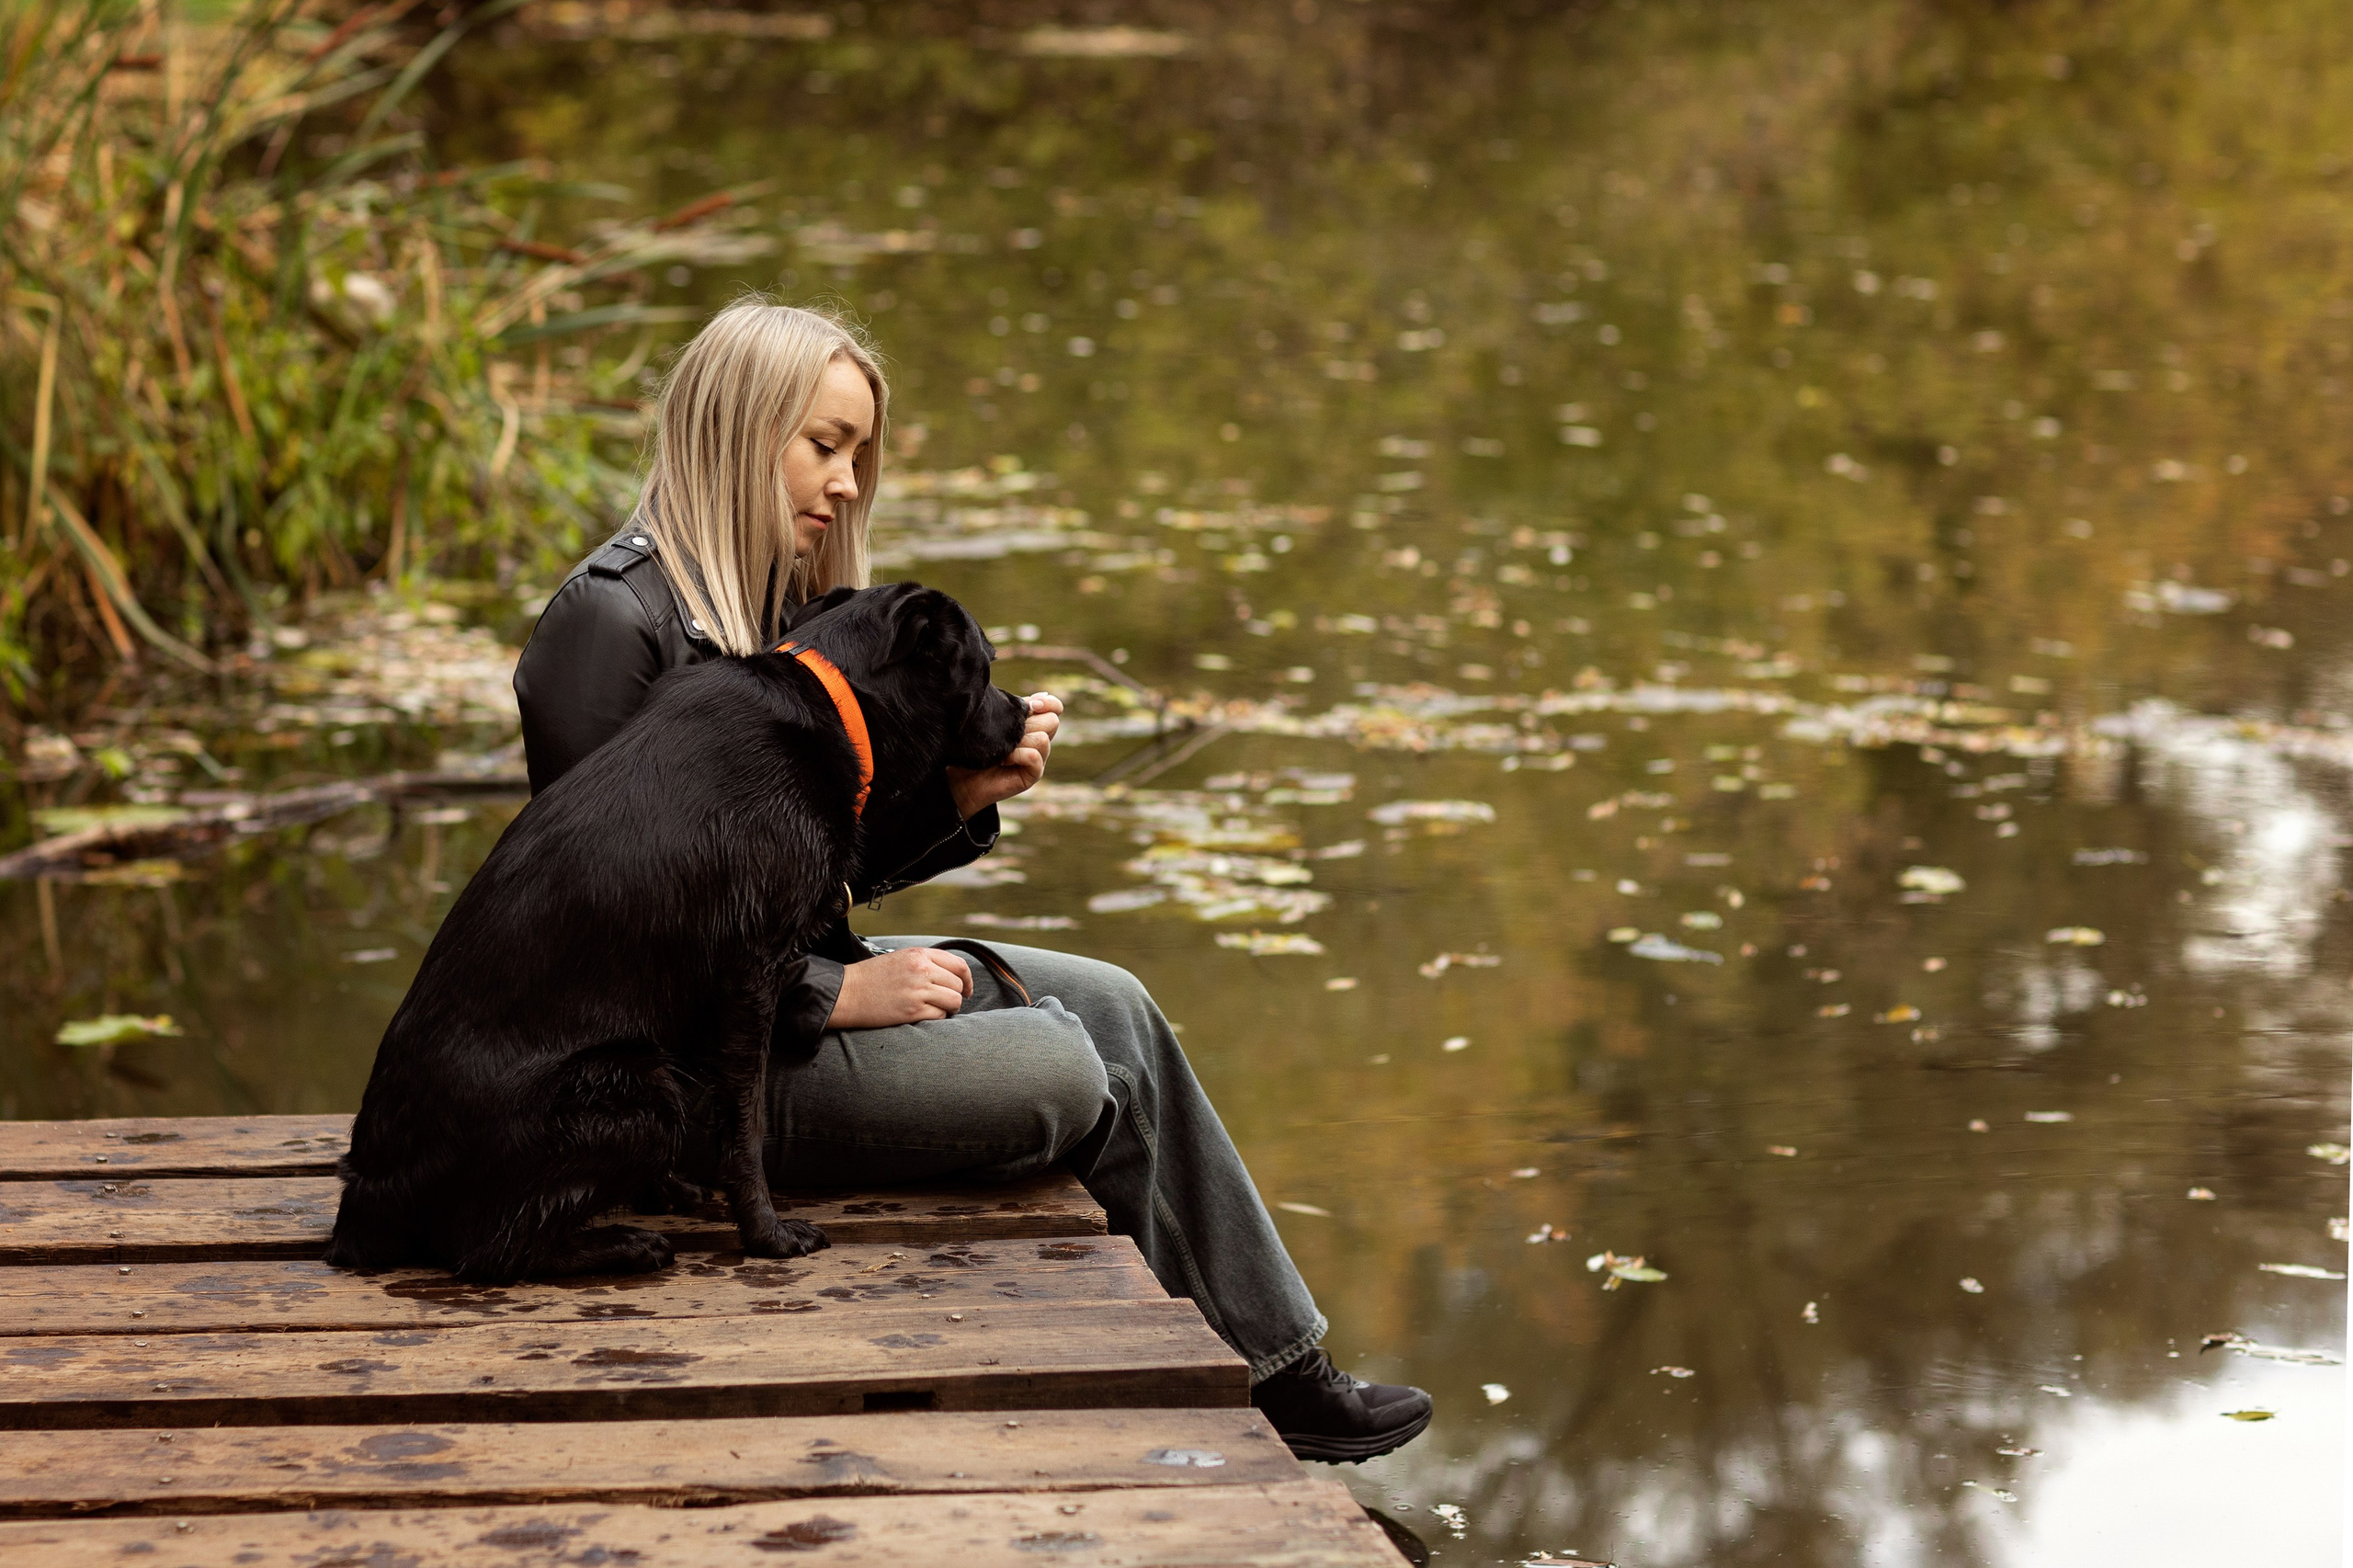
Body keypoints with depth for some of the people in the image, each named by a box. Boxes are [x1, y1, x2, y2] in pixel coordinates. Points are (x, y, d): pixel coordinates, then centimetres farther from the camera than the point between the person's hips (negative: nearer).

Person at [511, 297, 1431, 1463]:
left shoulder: (771, 605, 13)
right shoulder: (609, 621, -18)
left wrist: (960, 795, -4)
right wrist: (835, 996, -19)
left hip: (781, 980, 10)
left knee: (1108, 1005, 3)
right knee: (1065, 1073, -14)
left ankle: (1275, 1371, 8)